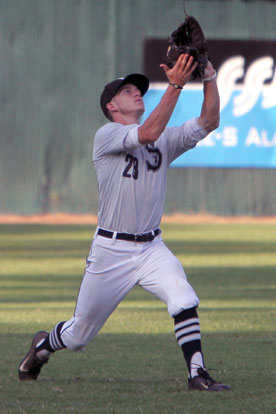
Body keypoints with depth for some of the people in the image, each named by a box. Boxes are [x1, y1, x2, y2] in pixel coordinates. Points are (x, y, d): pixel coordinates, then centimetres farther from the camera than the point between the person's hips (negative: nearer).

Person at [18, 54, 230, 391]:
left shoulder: (165, 140, 8)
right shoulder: (106, 136, -9)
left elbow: (209, 122, -3)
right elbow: (149, 133, -27)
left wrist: (209, 79, -17)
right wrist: (175, 85, -33)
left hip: (151, 249, 4)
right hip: (110, 250, -4)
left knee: (184, 301, -24)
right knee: (79, 333, 10)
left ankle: (197, 375, -20)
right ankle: (43, 345, 41)